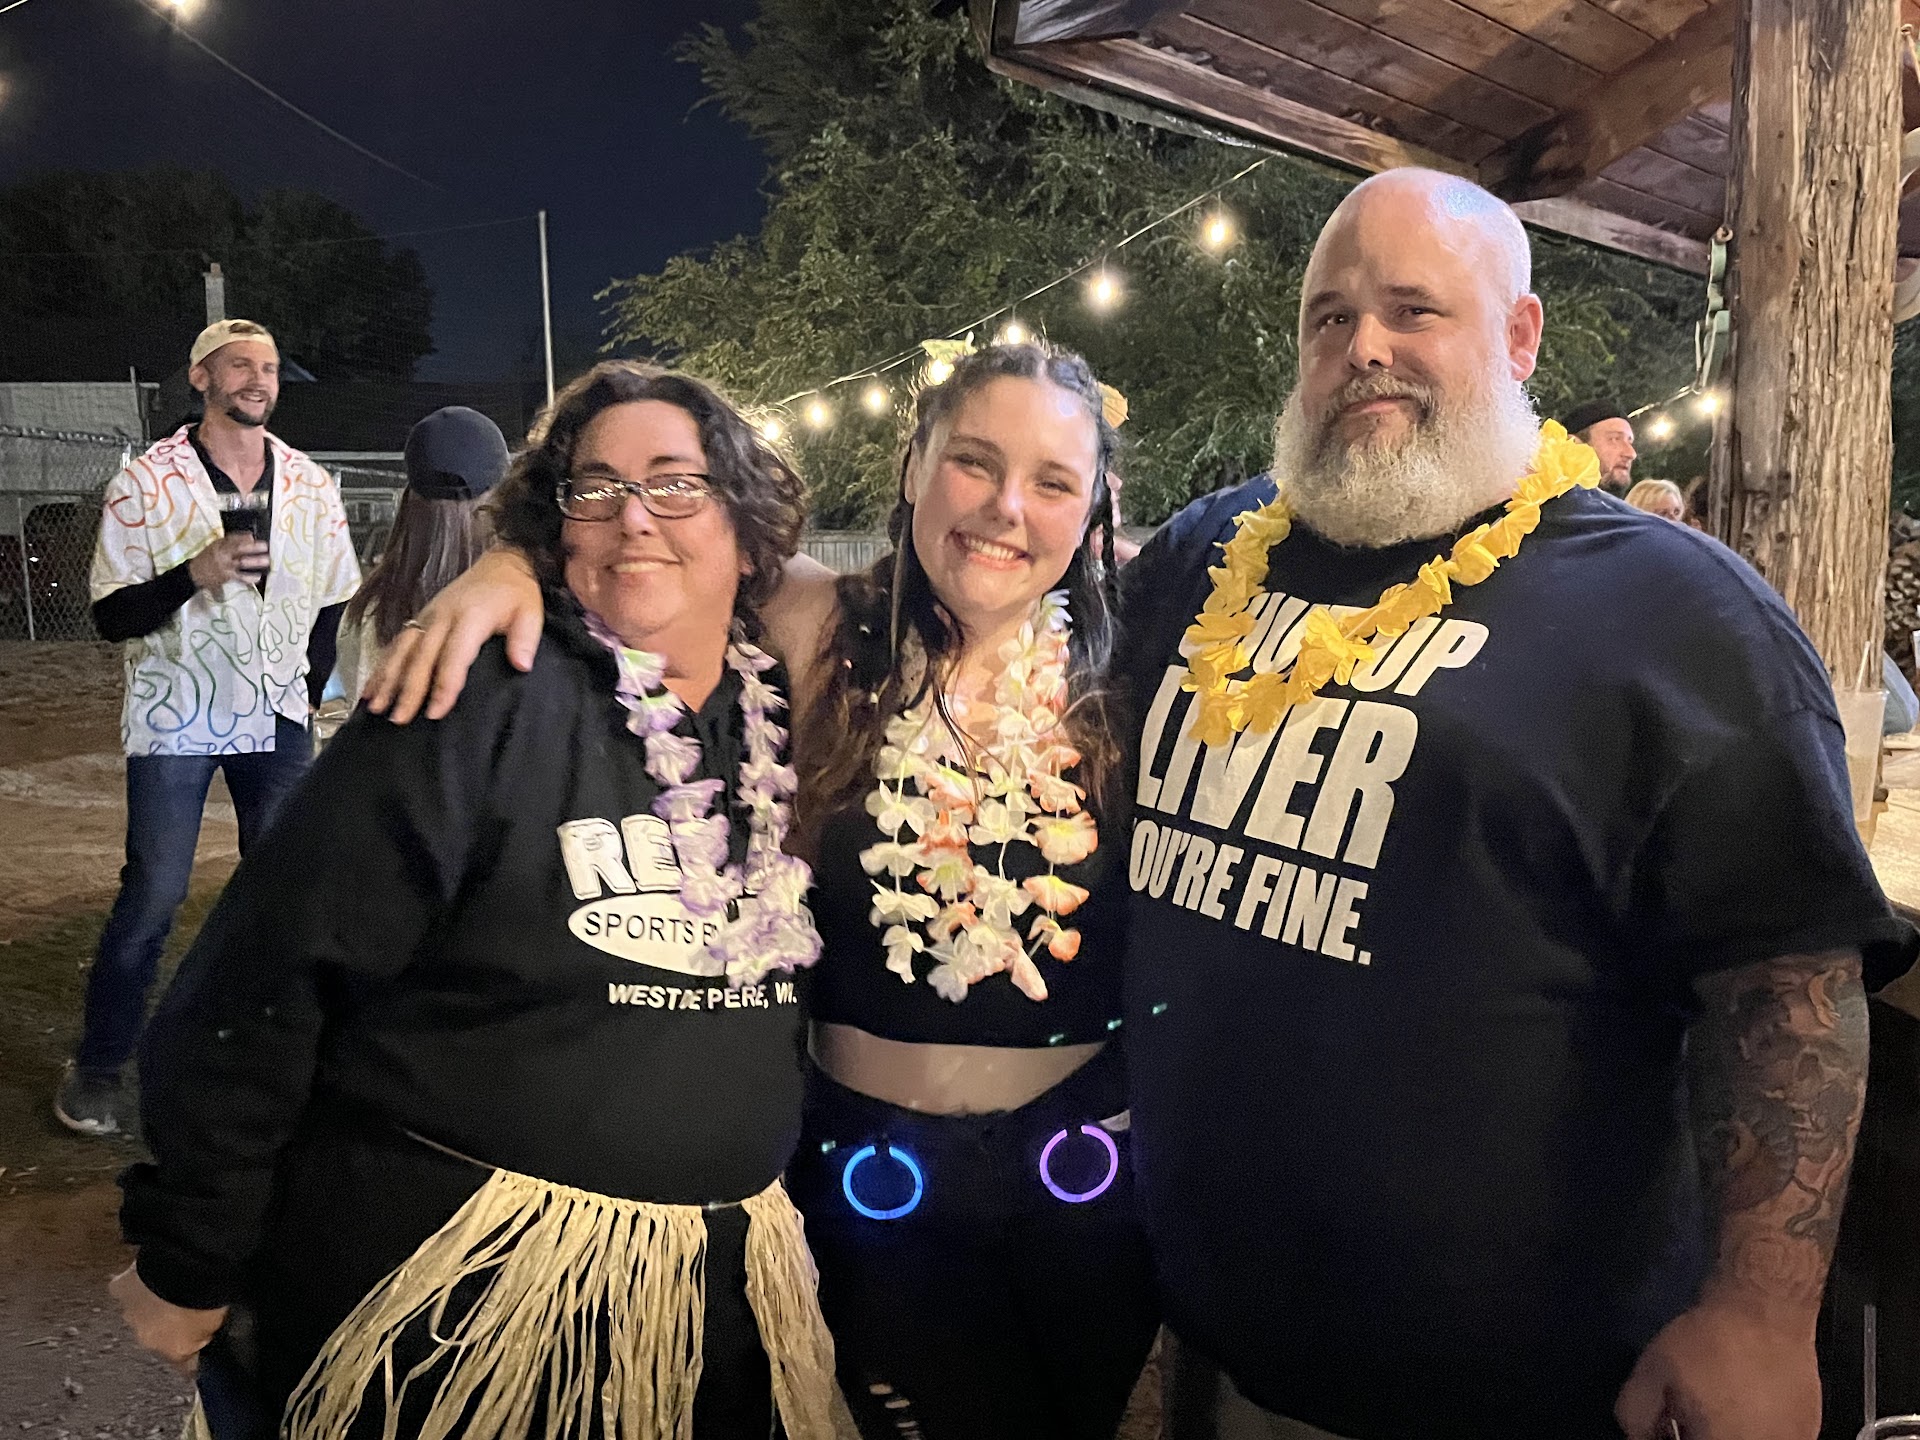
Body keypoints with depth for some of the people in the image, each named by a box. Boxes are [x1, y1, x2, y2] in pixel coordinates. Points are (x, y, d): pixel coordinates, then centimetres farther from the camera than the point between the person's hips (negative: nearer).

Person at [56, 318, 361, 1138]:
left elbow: (332, 603, 15)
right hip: (174, 721, -3)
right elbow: (111, 617, -9)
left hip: (278, 717, 4)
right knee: (153, 895, -4)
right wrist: (193, 576, -24)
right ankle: (96, 1068, 11)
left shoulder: (310, 486, 5)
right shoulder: (145, 484, -6)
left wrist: (304, 691, 10)